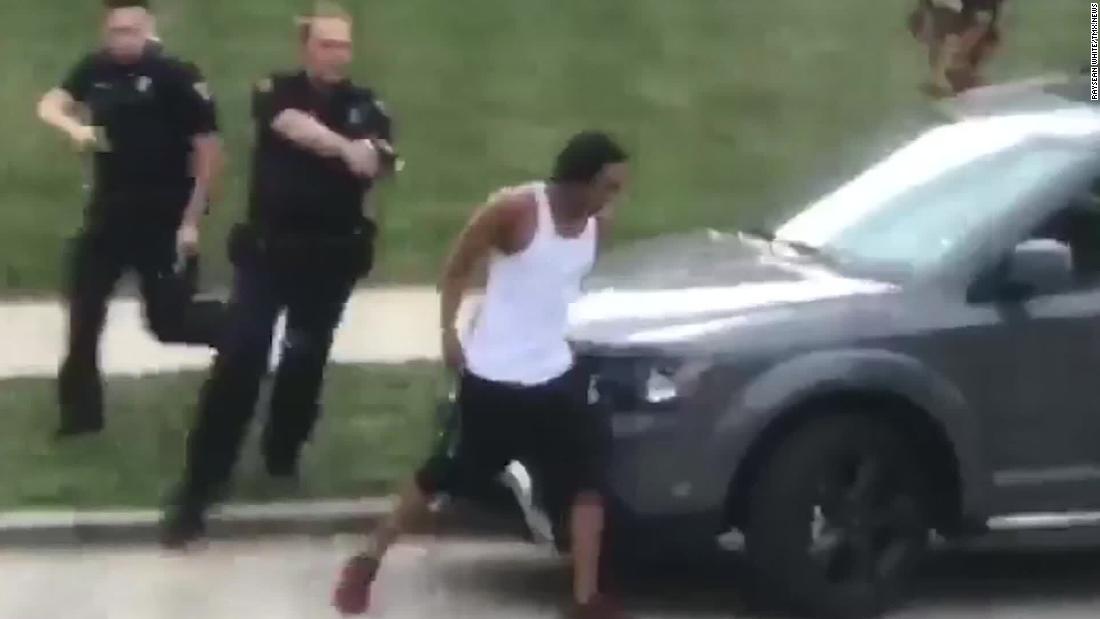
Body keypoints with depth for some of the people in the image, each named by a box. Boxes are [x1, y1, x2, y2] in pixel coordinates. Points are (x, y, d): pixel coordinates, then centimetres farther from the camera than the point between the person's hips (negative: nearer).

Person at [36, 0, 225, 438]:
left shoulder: (176, 76, -16)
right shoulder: (96, 69, 0)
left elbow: (209, 151, -15)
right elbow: (49, 106, 5)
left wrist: (191, 222, -16)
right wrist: (74, 128, -19)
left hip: (164, 216, -6)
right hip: (109, 210, 6)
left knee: (169, 322, -3)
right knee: (83, 308, 9)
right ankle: (80, 410, 22)